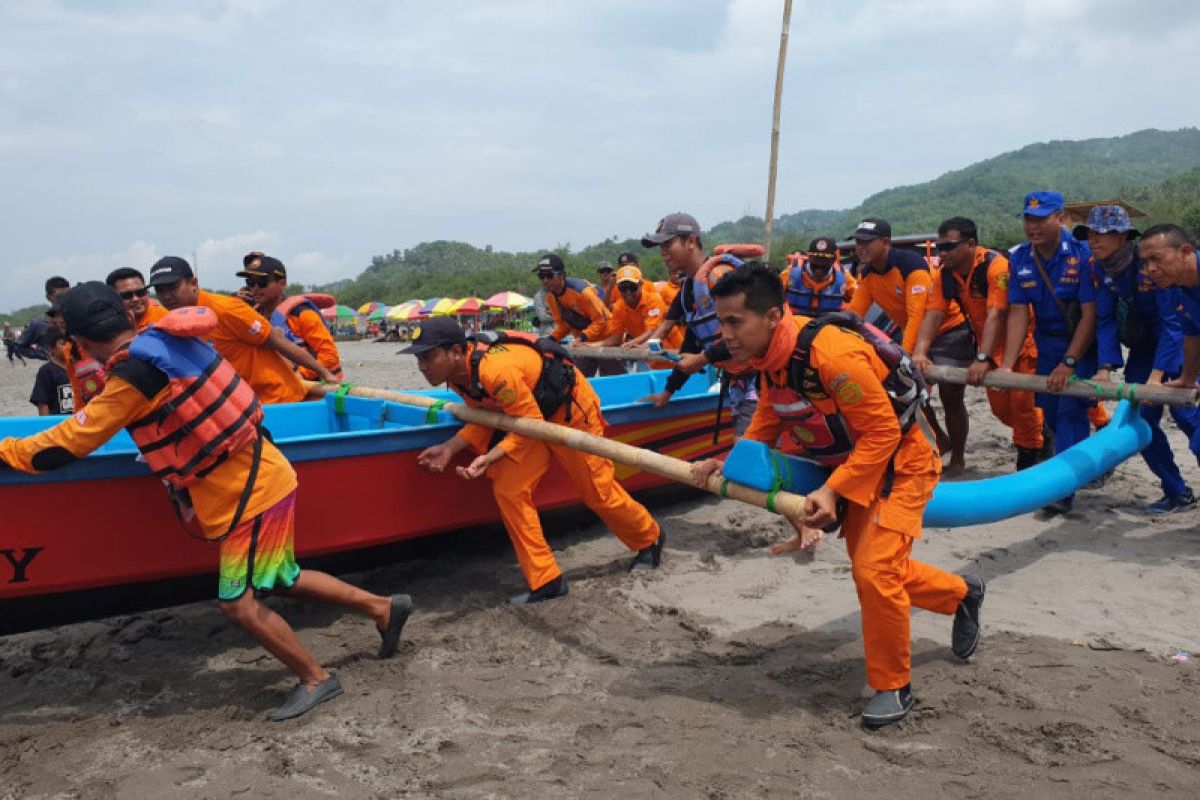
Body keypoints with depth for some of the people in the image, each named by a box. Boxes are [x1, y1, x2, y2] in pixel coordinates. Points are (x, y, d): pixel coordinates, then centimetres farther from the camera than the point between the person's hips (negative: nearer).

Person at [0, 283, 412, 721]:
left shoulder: (131, 380, -18)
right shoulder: (174, 341, 4)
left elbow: (64, 446, -11)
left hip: (248, 494, -9)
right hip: (262, 474, 9)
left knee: (239, 603, -1)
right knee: (282, 580, 21)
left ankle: (316, 679, 12)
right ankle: (383, 606, 27)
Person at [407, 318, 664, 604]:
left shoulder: (496, 369, -39)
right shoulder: (457, 376, -10)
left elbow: (530, 423, -30)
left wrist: (489, 458, -36)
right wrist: (449, 448, -14)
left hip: (569, 407, -8)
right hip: (533, 412, 8)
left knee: (599, 492, 7)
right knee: (508, 491, -7)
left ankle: (650, 540, 37)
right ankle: (546, 581, 3)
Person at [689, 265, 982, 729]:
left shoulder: (833, 355, -36)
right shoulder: (770, 358, -9)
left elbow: (882, 433, -30)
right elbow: (765, 428, 0)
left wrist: (834, 491, -34)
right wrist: (728, 464, -14)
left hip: (900, 462, -9)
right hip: (851, 465, 9)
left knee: (874, 572, -17)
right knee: (871, 570, 18)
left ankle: (893, 686, 6)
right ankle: (963, 595, 45)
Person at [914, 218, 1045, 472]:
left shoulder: (996, 266, -27)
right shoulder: (945, 274, -8)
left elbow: (996, 315, -36)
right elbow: (933, 314, -17)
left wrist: (982, 359, -44)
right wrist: (920, 352, -32)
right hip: (987, 343, 6)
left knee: (1021, 401, -7)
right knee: (1000, 406, 10)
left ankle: (1031, 454, 12)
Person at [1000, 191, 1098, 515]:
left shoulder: (1082, 254, -19)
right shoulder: (1019, 259, -5)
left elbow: (1090, 314, -20)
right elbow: (1019, 314, -7)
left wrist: (1068, 363, -25)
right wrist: (1006, 366, -16)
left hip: (1084, 344, -5)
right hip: (1047, 344, 5)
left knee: (1071, 410, -13)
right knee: (1050, 412, 8)